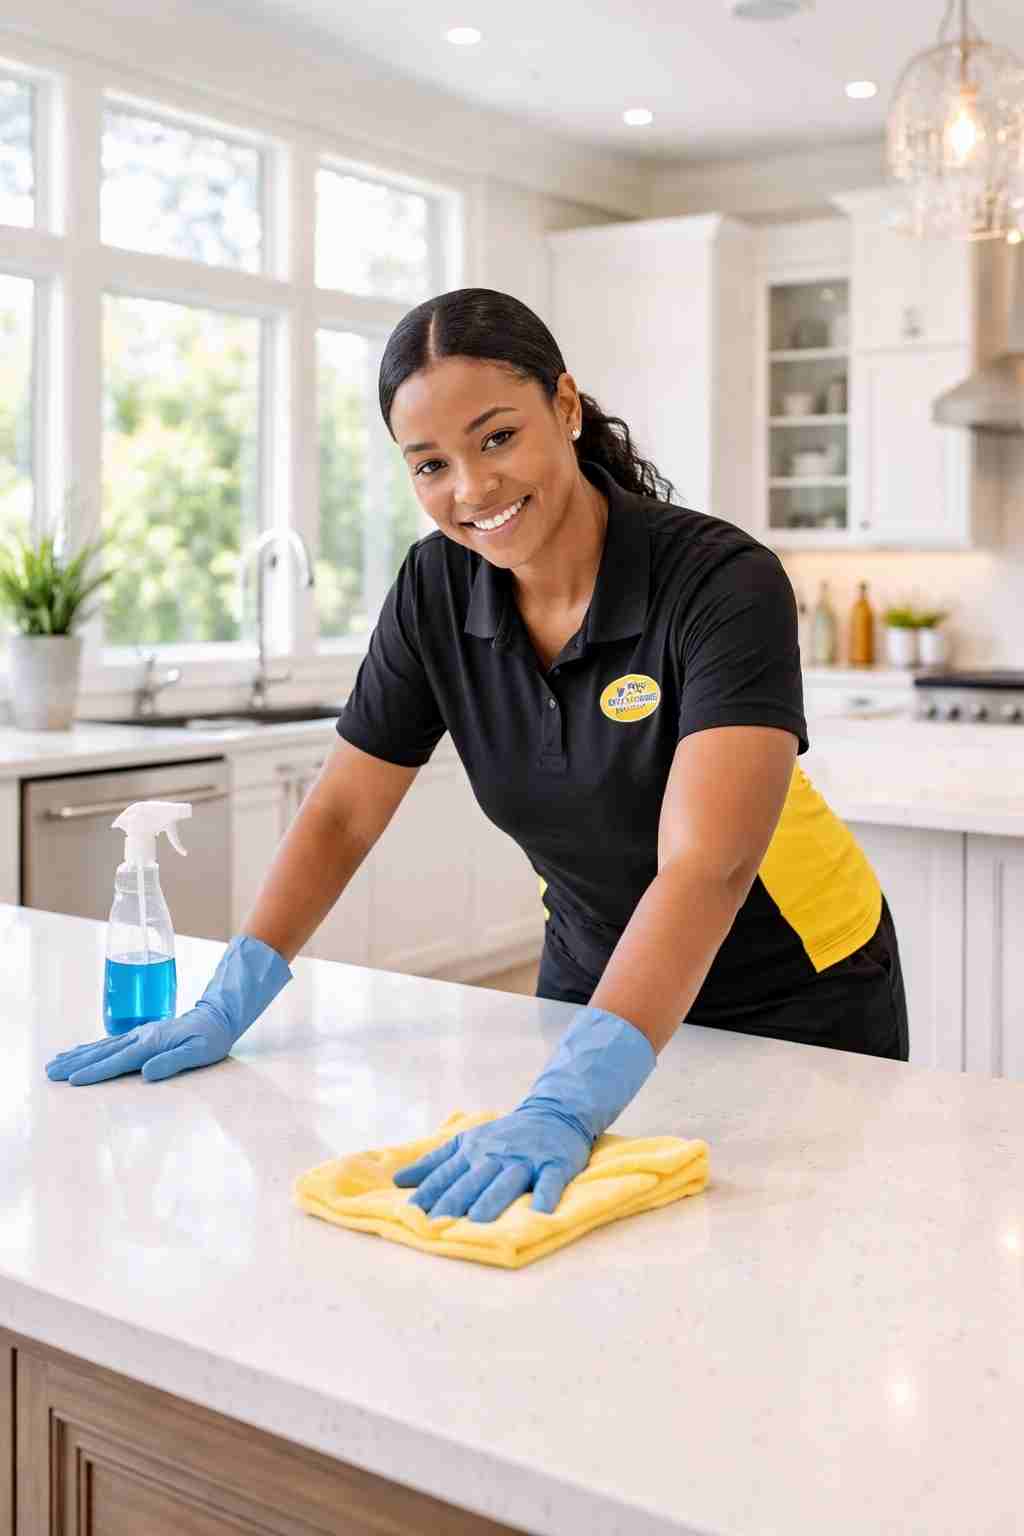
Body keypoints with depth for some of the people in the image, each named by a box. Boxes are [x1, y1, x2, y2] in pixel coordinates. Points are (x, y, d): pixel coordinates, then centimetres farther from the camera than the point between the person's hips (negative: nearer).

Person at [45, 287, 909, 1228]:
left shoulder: (725, 584, -28)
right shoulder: (437, 588, -12)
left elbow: (707, 867, -39)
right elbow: (342, 814, -5)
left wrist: (565, 1103, -50)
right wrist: (227, 1006, -15)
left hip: (797, 999, -3)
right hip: (597, 979, 4)